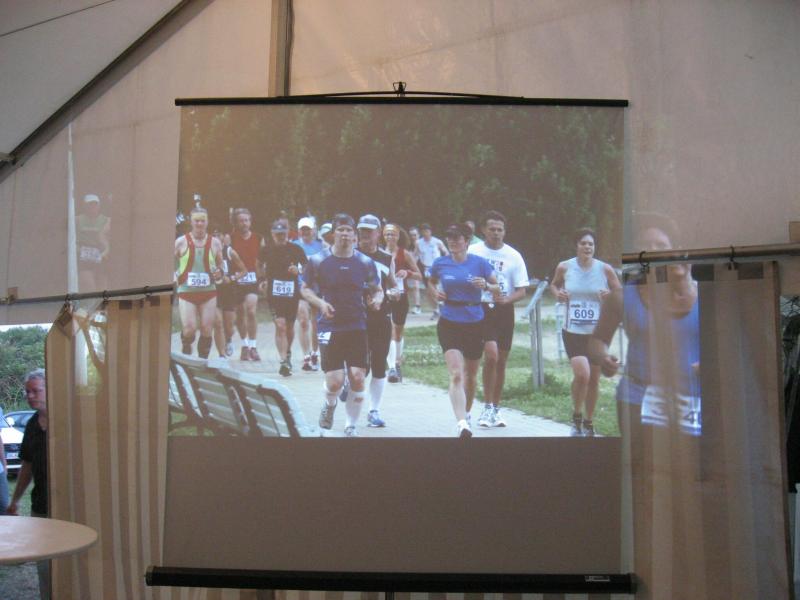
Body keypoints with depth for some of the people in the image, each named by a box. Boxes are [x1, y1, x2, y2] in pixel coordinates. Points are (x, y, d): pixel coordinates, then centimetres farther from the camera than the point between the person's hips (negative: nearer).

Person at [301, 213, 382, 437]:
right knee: (334, 381, -8)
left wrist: (376, 299, -9)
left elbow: (378, 290, 14)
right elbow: (305, 289, 7)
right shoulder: (318, 261, -1)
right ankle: (329, 404, 29)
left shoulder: (365, 262, 4)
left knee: (358, 377, -4)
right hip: (330, 326, -2)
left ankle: (351, 426, 14)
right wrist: (320, 303, -12)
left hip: (357, 326, 2)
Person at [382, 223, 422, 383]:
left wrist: (407, 273, -20)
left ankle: (397, 365, 32)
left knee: (399, 332, 14)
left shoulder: (405, 254, -1)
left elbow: (419, 276, -1)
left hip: (401, 296, 1)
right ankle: (392, 368, -18)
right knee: (390, 330, -14)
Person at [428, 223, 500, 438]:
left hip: (475, 323, 1)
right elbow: (431, 282, 20)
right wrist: (435, 292, -1)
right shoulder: (440, 263, 0)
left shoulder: (479, 263, -3)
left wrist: (486, 286, -18)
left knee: (470, 374, 16)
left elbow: (497, 289, 3)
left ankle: (466, 413, 39)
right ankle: (461, 423, -24)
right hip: (449, 323, -1)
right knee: (456, 374, -16)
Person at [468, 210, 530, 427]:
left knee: (501, 362, 9)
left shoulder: (513, 256, 2)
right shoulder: (473, 251, -1)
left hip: (504, 310, 3)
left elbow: (522, 290, 2)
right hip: (481, 309, -3)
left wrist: (506, 299, -18)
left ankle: (495, 409, 23)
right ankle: (488, 406, -5)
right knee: (491, 355, -19)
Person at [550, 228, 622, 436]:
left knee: (594, 379, 9)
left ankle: (589, 423, 29)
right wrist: (557, 293, -3)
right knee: (582, 374, -18)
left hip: (598, 333, 2)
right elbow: (554, 285, 19)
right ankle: (577, 416, 8)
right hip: (573, 332, -1)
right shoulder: (564, 267, 0)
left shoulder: (605, 269, -2)